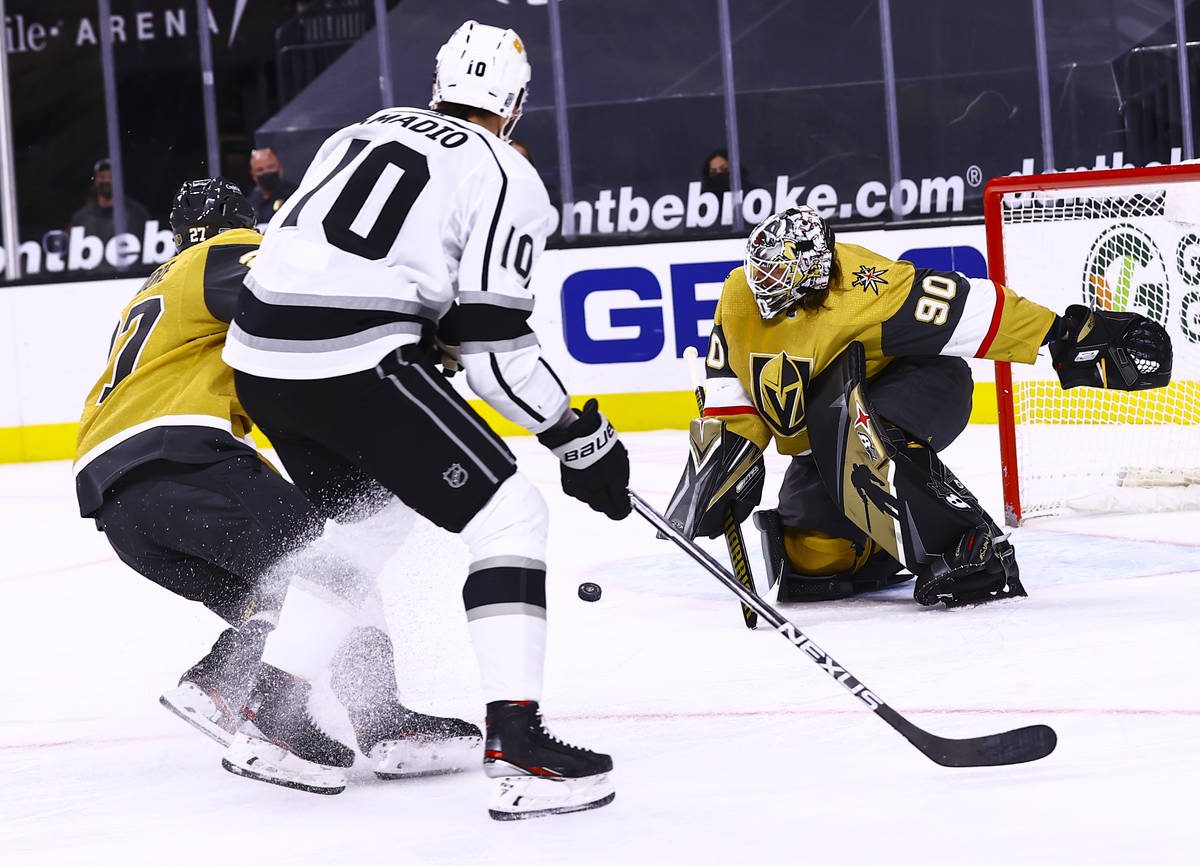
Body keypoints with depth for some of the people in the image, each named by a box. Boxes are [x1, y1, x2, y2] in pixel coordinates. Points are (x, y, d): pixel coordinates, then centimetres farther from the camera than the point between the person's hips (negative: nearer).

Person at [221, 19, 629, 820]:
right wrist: (580, 440, 3)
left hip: (258, 351, 7)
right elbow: (495, 350, -6)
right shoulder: (506, 179, 2)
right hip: (355, 363, -7)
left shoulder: (363, 132, 22)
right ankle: (516, 743, -15)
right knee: (509, 514, -2)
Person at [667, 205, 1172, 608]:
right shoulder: (739, 299, -11)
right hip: (823, 433, 7)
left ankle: (968, 552, -36)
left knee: (850, 431, -41)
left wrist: (1068, 337, -36)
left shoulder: (860, 290, -32)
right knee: (809, 560, -5)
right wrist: (725, 451, -11)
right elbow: (730, 384, 2)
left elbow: (972, 312, -33)